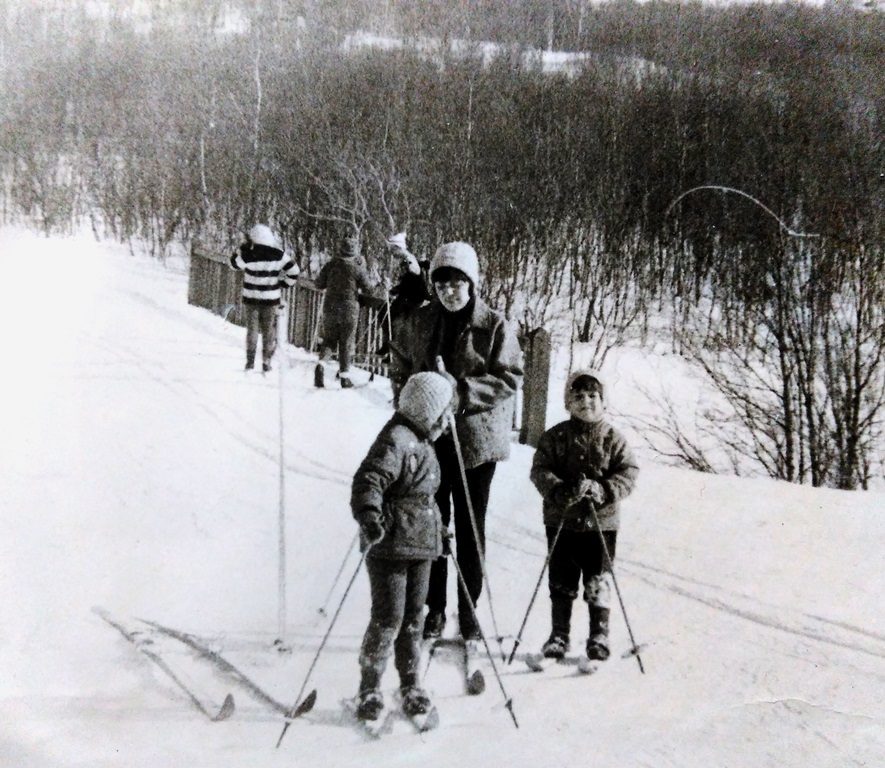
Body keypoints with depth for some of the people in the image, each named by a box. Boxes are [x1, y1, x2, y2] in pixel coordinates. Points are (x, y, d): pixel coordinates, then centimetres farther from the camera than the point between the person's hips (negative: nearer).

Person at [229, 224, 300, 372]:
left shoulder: (248, 255, -13)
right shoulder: (278, 255, -8)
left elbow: (234, 264, 6)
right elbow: (294, 271, -3)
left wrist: (243, 247, 6)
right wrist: (284, 283, 10)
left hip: (251, 298, -1)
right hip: (271, 299, 1)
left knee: (252, 329, 10)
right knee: (269, 331, 10)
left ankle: (250, 361, 9)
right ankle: (266, 362, 10)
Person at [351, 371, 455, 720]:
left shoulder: (421, 441, 15)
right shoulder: (395, 440, -15)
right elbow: (368, 481, -25)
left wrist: (437, 526, 35)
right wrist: (369, 517, -40)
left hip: (421, 547, 9)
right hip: (391, 545, -9)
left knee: (413, 617, 13)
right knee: (388, 619, -6)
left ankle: (410, 685, 22)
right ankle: (369, 689, 6)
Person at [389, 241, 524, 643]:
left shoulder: (495, 327, -6)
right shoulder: (420, 322, 4)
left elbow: (508, 380, -9)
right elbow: (400, 366, 14)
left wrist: (461, 390, -20)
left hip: (476, 439, -3)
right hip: (428, 436, 3)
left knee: (470, 528, 7)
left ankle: (469, 608, 19)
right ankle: (433, 607, 20)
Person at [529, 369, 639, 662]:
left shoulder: (613, 438, -1)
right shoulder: (556, 436, 0)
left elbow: (629, 473, -5)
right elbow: (539, 469, -5)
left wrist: (603, 490, -21)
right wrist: (558, 490, -23)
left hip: (602, 522, -1)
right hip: (561, 521, 1)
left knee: (599, 583, 5)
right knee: (561, 582, 10)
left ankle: (599, 635, 18)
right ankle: (559, 635, 21)